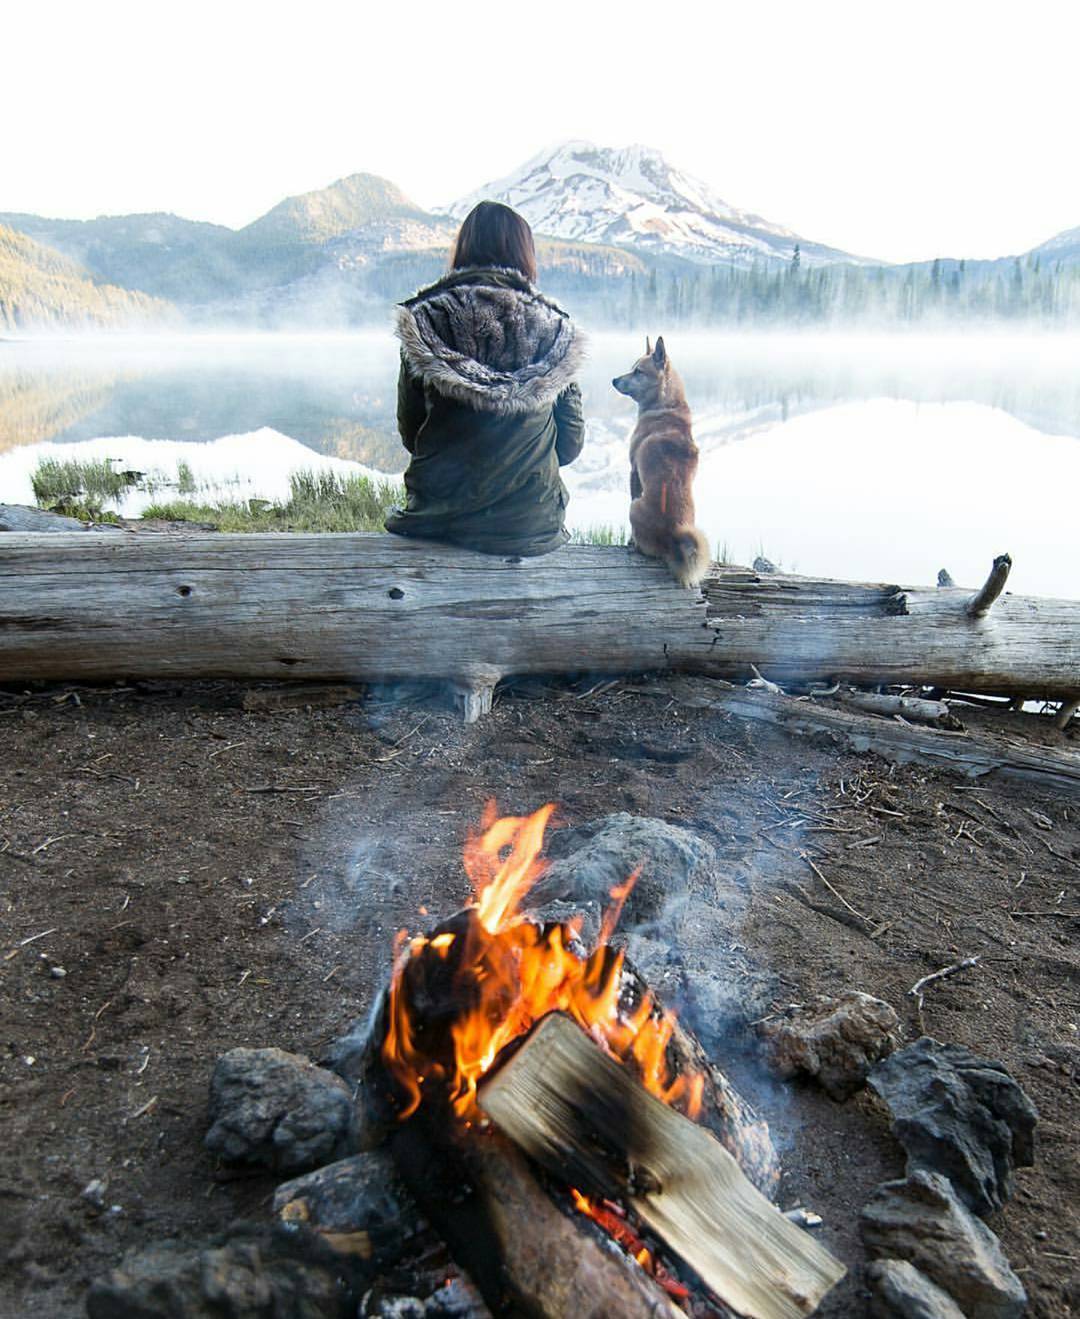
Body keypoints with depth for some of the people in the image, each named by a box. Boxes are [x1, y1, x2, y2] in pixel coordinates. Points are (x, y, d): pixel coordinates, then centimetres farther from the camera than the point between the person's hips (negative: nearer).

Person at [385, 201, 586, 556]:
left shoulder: (425, 318, -4)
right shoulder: (553, 327, -3)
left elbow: (409, 432, 2)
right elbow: (571, 441, 3)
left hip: (438, 516, 0)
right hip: (532, 523, 1)